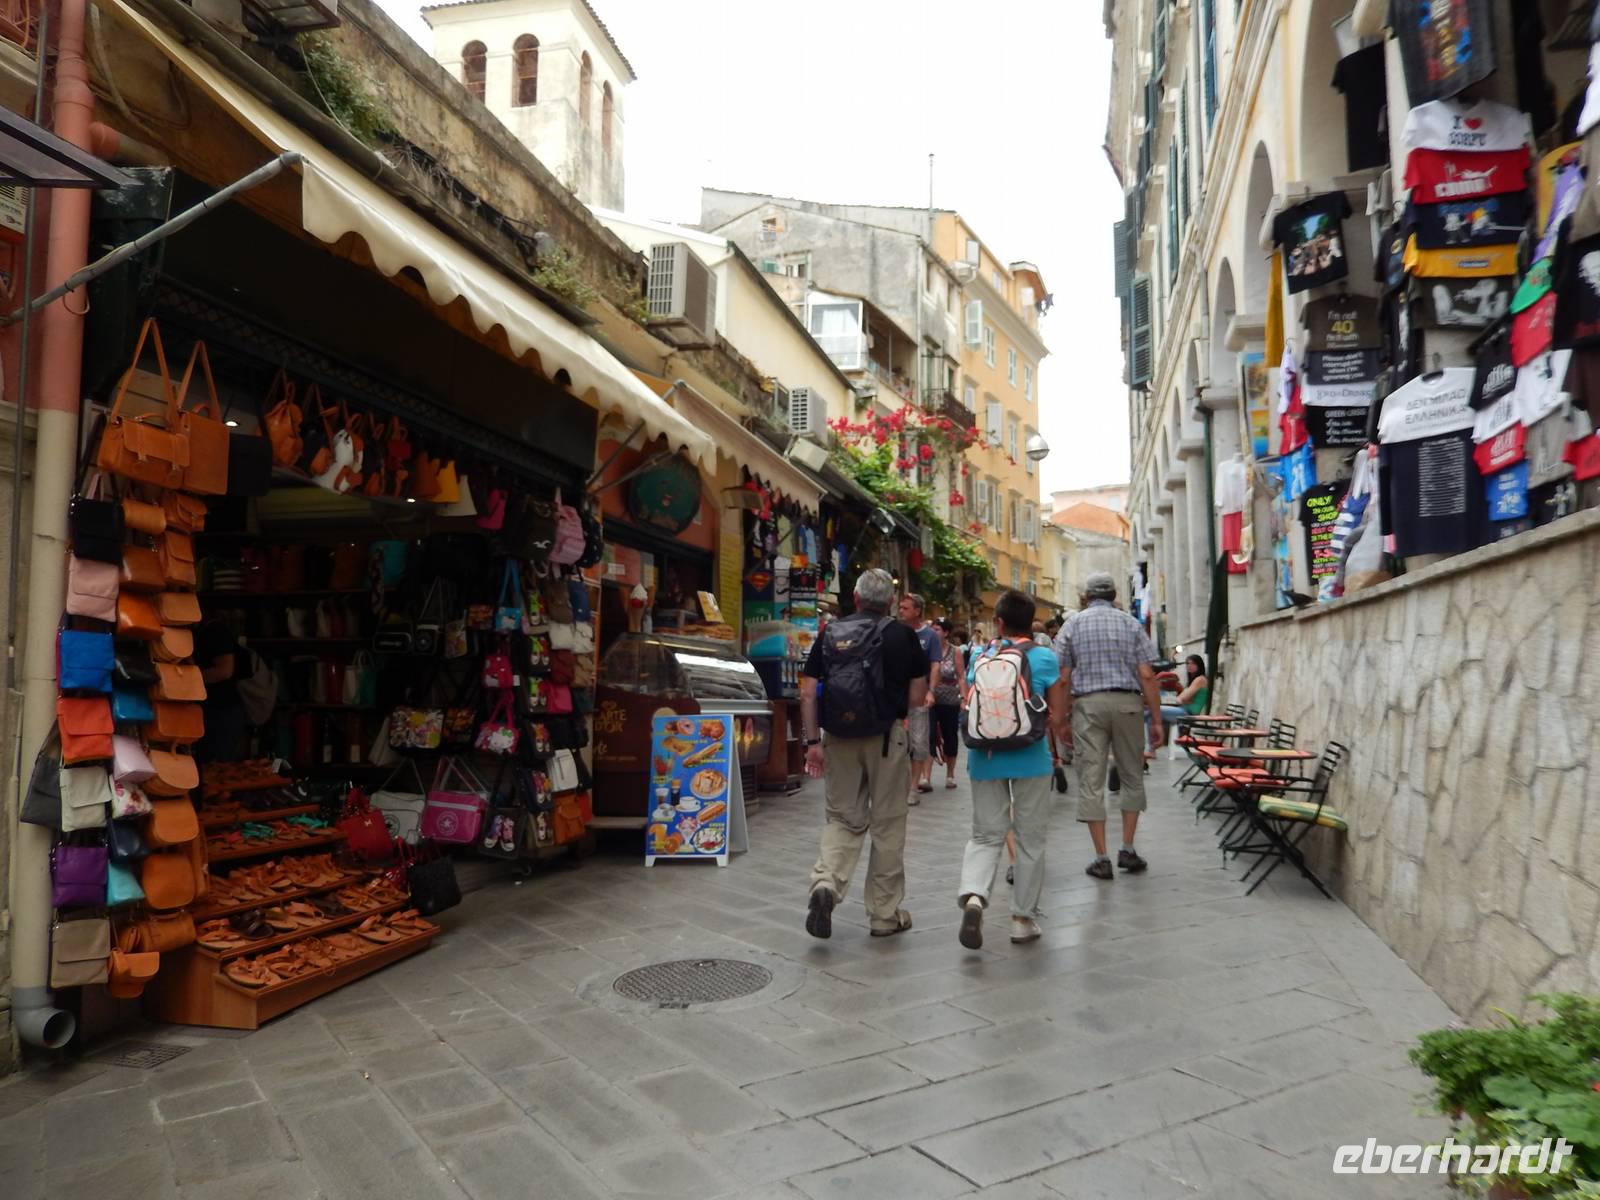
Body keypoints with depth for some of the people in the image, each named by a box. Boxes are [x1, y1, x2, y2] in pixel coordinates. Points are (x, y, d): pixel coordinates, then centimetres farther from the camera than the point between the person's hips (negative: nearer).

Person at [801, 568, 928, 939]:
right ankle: (885, 915, 18)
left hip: (839, 738, 2)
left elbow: (808, 693, -1)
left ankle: (825, 884, -10)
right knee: (887, 826, 9)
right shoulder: (901, 635, -2)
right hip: (887, 737, -2)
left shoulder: (830, 634, 4)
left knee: (842, 819, 14)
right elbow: (917, 697, -4)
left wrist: (813, 742, 1)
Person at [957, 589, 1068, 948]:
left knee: (985, 836, 10)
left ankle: (973, 895, -15)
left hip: (985, 758, 2)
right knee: (1030, 840, 11)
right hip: (1030, 760, -2)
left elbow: (969, 709, 3)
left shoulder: (979, 658, 2)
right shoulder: (1044, 658, -5)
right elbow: (1057, 715, -5)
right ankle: (1024, 918, 19)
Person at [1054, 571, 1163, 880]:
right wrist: (1156, 719, 3)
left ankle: (1101, 859, 3)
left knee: (1091, 782, 2)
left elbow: (1063, 677, 0)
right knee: (1132, 776, 14)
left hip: (1088, 704, -1)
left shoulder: (1073, 624, 6)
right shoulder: (1131, 624, 7)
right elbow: (1147, 675, -2)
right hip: (1126, 703, 1)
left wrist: (1060, 720, 6)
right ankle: (1127, 850, 13)